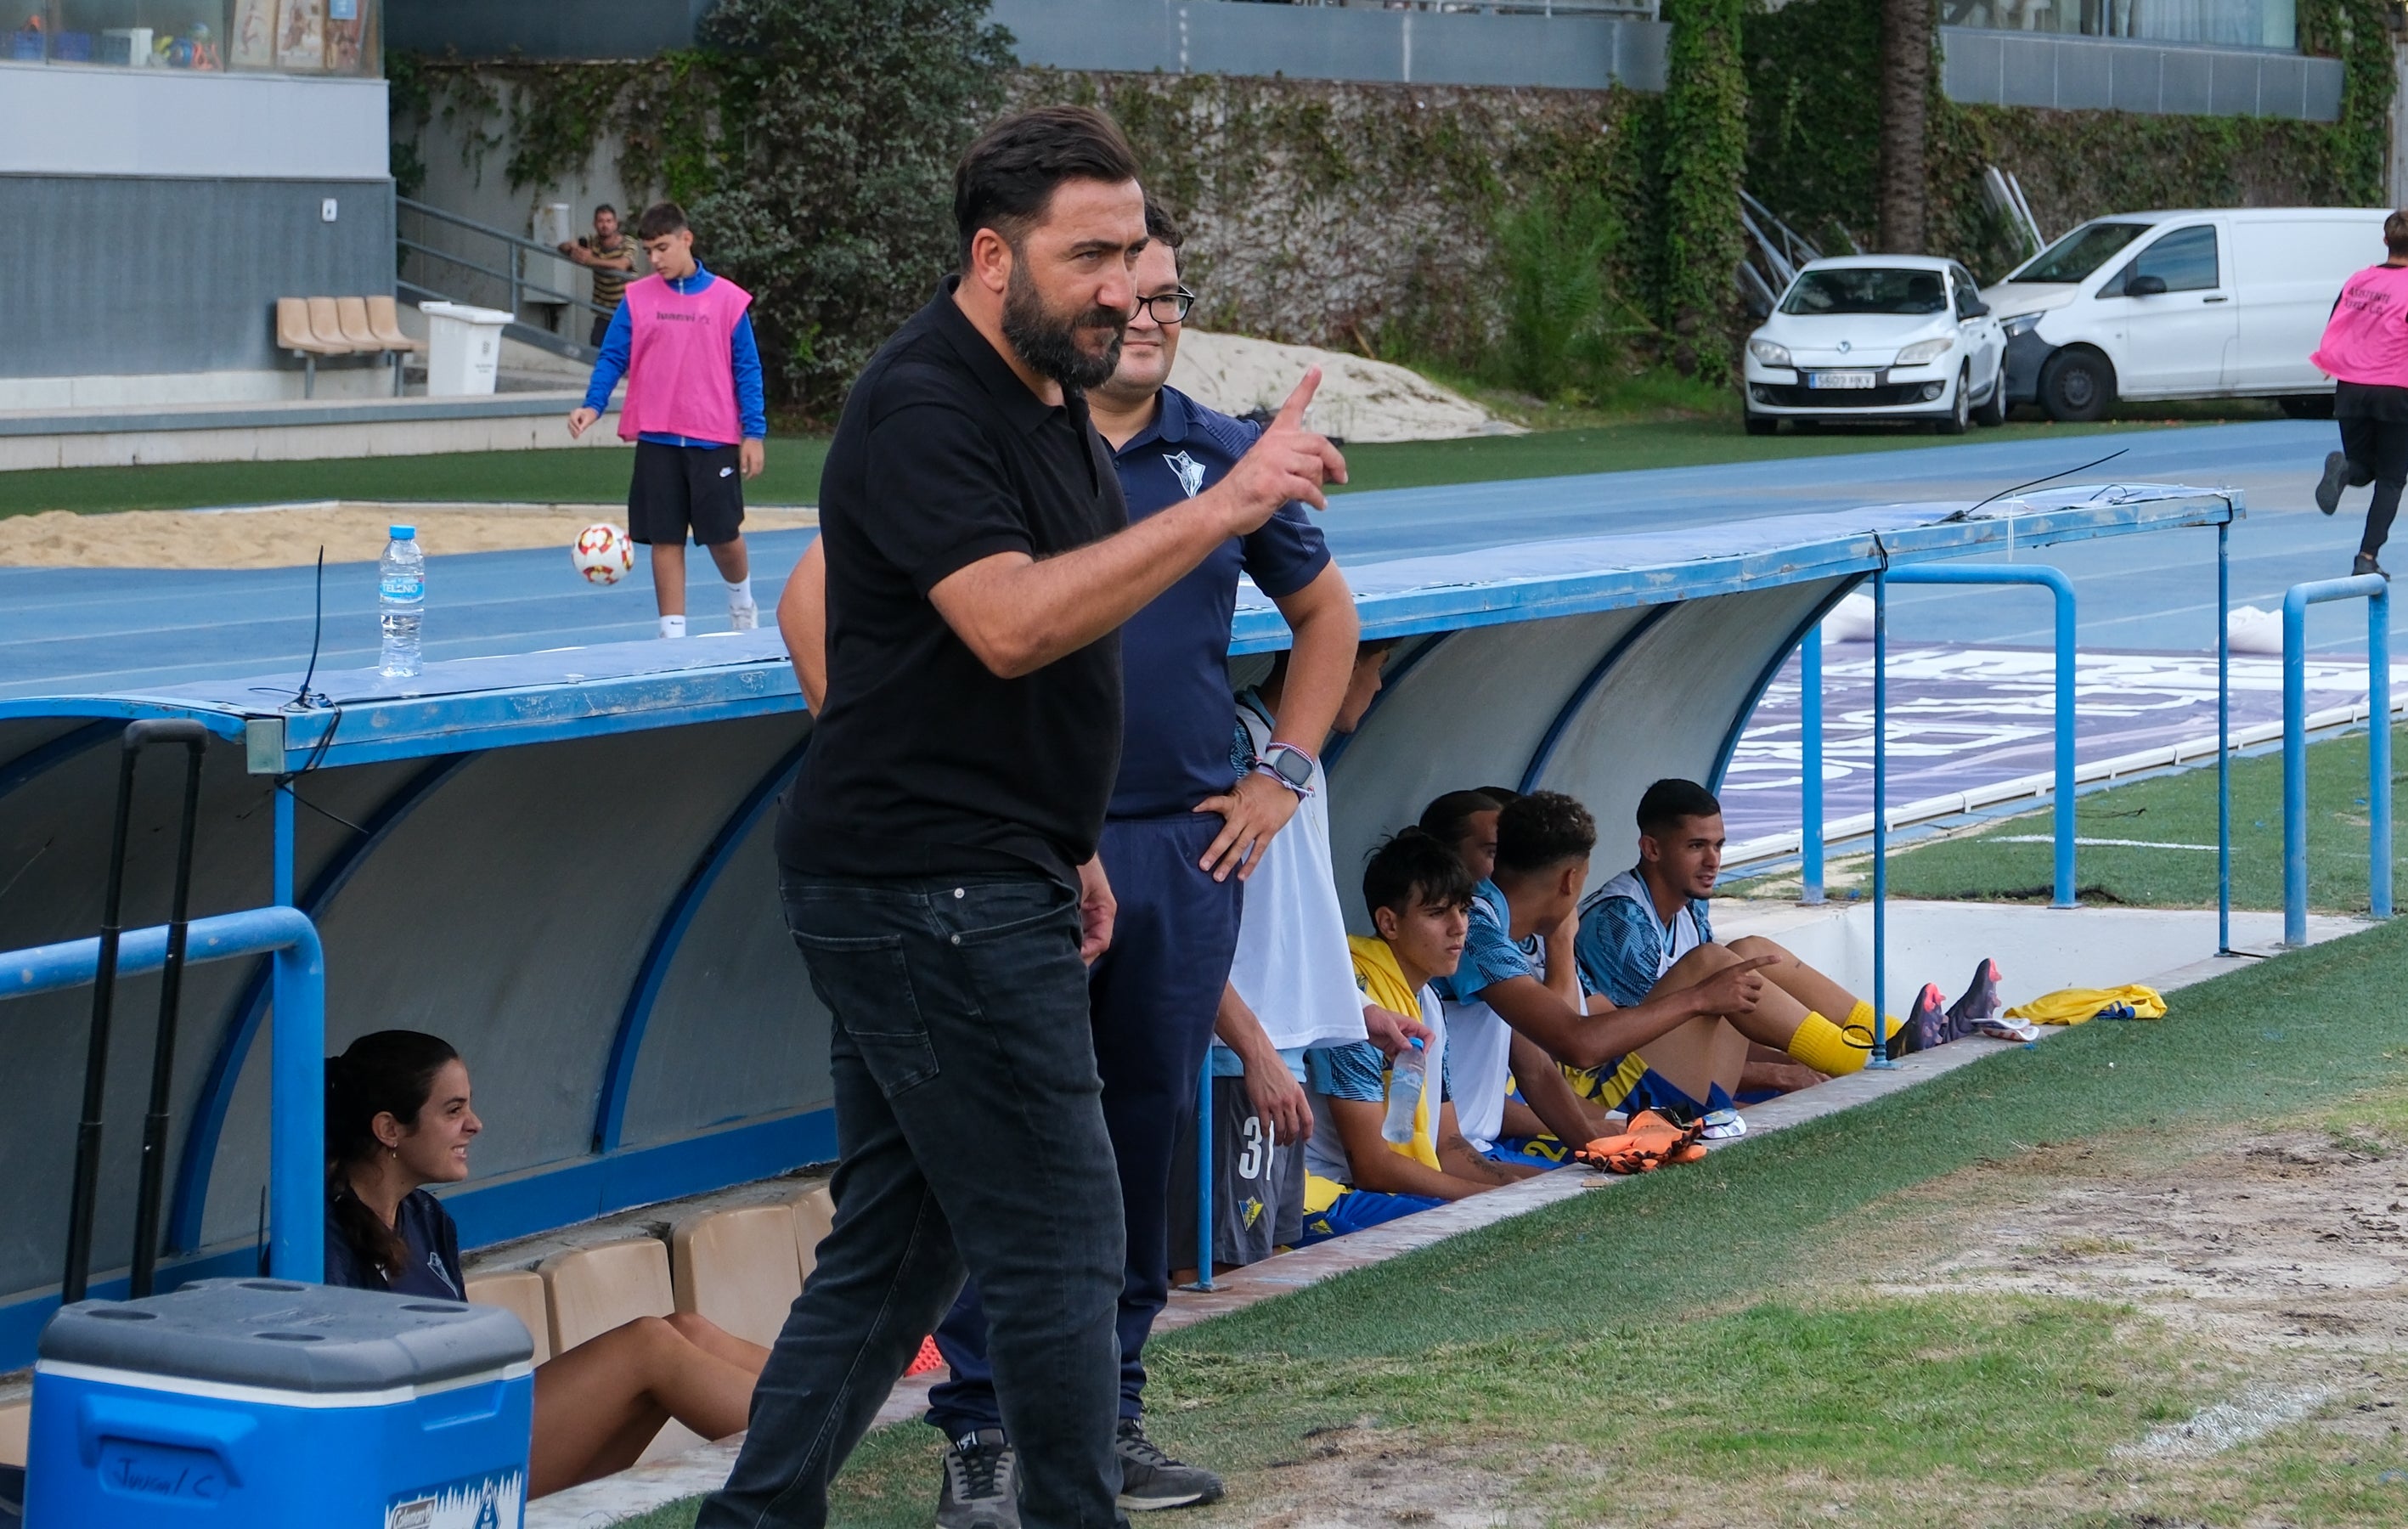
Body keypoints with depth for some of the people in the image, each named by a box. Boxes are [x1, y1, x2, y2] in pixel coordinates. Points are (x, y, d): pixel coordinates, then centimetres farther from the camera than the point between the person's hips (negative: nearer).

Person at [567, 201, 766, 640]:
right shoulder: (636, 299, 3)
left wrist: (754, 433, -4)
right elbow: (612, 358, 2)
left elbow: (747, 370, 1)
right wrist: (592, 405, -15)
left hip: (714, 439, -1)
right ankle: (673, 633, 11)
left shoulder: (727, 299, -1)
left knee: (723, 535, 3)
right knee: (665, 539, 3)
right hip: (657, 439, 1)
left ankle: (742, 603, 32)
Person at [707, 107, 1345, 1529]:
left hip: (975, 886, 10)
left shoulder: (1048, 403, 15)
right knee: (1061, 1250, -7)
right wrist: (1221, 508, -32)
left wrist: (1066, 841, 22)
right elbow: (1012, 624, -29)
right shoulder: (925, 408, -16)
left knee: (895, 1247, 14)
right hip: (936, 892, -10)